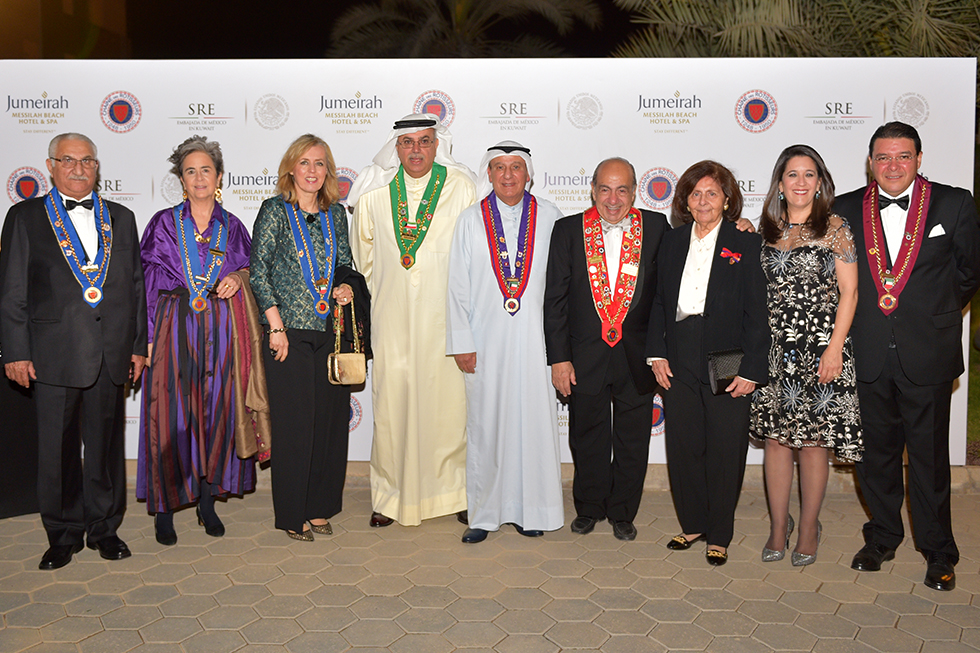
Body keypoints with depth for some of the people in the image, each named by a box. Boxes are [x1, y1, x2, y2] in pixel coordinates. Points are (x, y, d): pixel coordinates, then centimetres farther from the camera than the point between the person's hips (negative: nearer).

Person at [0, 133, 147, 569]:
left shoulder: (121, 218, 13)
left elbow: (135, 285, 12)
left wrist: (138, 345, 8)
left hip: (112, 353, 2)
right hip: (54, 353, -2)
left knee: (107, 445, 9)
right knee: (58, 449, 5)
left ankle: (104, 528, 23)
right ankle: (64, 534, 20)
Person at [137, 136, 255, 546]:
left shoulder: (233, 228, 9)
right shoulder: (164, 224, 5)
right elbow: (146, 283, 3)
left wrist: (237, 279, -8)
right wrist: (146, 337, -5)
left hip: (220, 331, 2)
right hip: (173, 328, -1)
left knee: (217, 411, 4)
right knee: (170, 415, -2)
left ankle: (207, 500, 18)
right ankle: (165, 506, 11)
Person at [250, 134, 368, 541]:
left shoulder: (336, 214, 12)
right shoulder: (275, 210, 0)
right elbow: (259, 271, -4)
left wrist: (348, 285, -4)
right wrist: (276, 326, -10)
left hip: (333, 331, 4)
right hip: (291, 331, -4)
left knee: (331, 419, 7)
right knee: (293, 422, 0)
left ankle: (320, 507, 21)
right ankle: (293, 514, 13)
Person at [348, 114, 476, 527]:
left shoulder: (461, 187, -1)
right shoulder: (375, 191, 4)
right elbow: (363, 252, 17)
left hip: (444, 315, -1)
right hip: (392, 318, 1)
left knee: (450, 401, 1)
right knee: (392, 403, 3)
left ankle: (456, 491, 17)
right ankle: (391, 496, 17)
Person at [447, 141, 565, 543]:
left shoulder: (549, 218, 5)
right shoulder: (471, 221, 5)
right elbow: (458, 286, 4)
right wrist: (461, 342, -2)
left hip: (534, 339, 0)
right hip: (486, 339, 0)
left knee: (534, 420, 3)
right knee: (485, 424, 4)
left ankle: (529, 510, 18)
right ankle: (484, 513, 15)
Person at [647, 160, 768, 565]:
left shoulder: (747, 244, -3)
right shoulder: (672, 242, 10)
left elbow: (758, 313, -6)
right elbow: (659, 301, 12)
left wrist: (752, 369, -12)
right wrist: (657, 352, 2)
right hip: (679, 365, 4)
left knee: (725, 451, 5)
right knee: (682, 447, 9)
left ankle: (719, 535, 21)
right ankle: (693, 524, 29)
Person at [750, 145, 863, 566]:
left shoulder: (834, 228, -2)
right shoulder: (767, 230, 9)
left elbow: (849, 292, -5)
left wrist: (835, 348, -12)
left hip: (820, 349, -3)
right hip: (775, 349, 3)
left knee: (813, 441, 3)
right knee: (776, 437, 6)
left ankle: (808, 530, 19)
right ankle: (778, 527, 20)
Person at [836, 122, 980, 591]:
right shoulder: (846, 210, 3)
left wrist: (937, 314, 9)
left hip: (927, 354, -2)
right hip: (868, 354, 2)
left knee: (929, 455, 6)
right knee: (875, 453, 13)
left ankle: (938, 552, 22)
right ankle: (881, 539, 30)